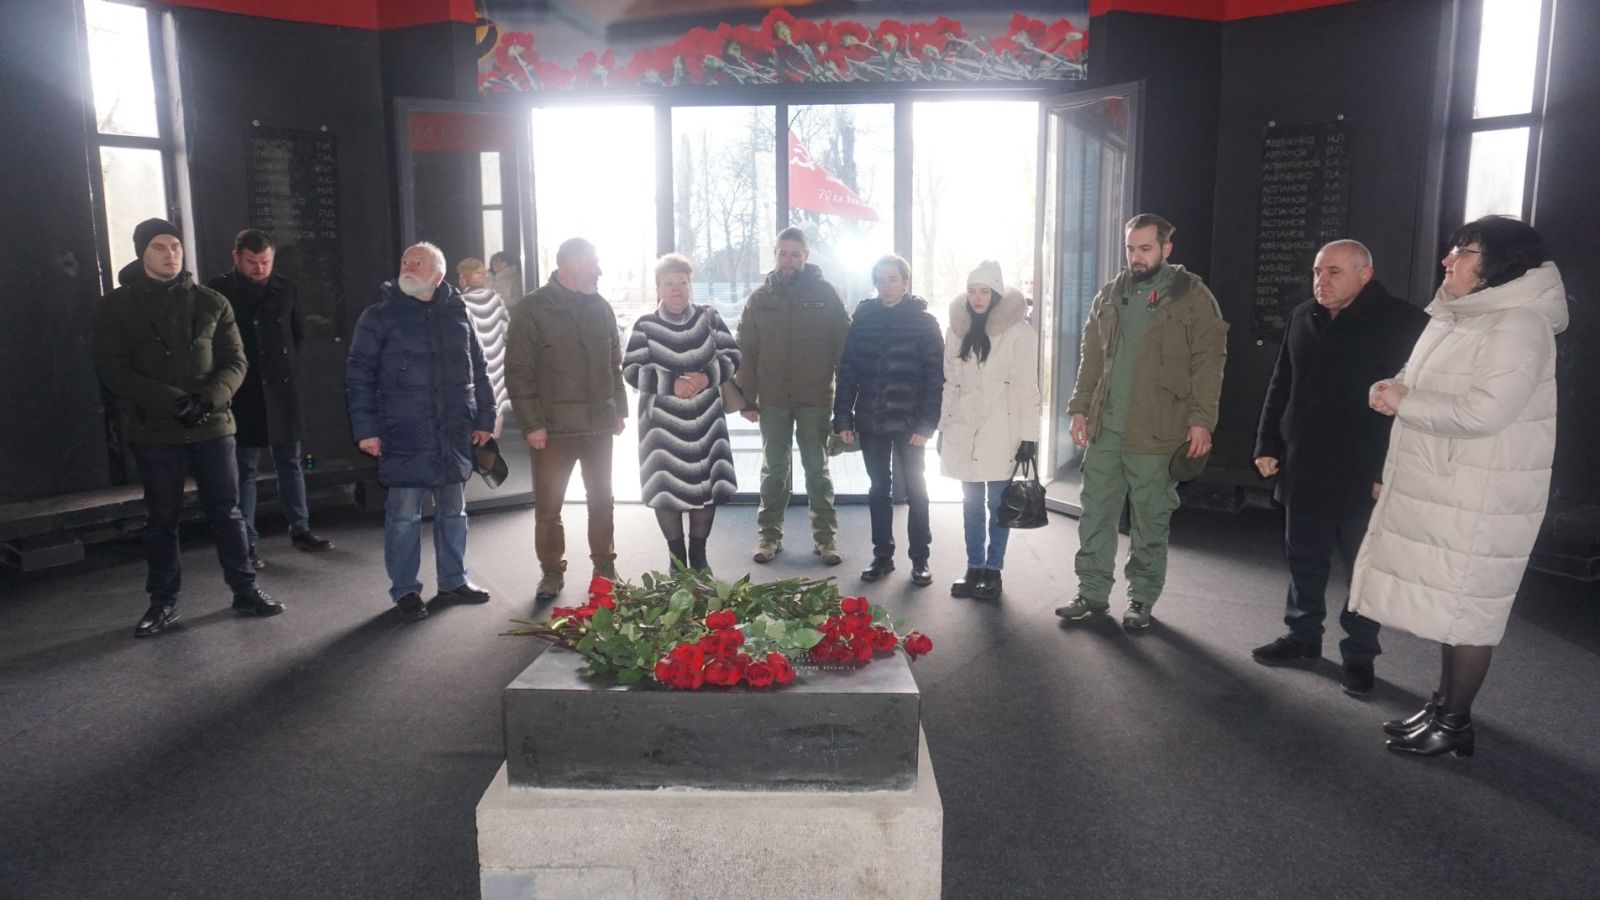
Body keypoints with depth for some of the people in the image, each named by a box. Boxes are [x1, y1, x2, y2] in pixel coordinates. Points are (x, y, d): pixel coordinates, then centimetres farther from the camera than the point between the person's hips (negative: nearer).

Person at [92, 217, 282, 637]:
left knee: (227, 512, 7)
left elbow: (235, 362, 2)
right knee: (161, 519, 9)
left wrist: (208, 399, -18)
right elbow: (113, 371, -7)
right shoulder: (116, 307, 0)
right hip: (154, 432, -1)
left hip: (212, 427, 1)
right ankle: (163, 602, 21)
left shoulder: (211, 302, 5)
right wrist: (174, 401, -20)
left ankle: (245, 589, 19)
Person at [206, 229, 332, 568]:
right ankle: (246, 541, 9)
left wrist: (287, 369, 10)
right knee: (244, 470, 3)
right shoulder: (218, 291, -3)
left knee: (290, 463, 10)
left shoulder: (286, 289, 5)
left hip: (281, 391, 3)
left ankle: (300, 530, 21)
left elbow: (300, 334, 17)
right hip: (242, 394, -3)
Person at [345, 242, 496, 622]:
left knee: (453, 511, 13)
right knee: (404, 515, 2)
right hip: (403, 437, -4)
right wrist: (365, 429, -9)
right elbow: (358, 376, -3)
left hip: (454, 435, 4)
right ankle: (405, 591, 15)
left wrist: (484, 418, 10)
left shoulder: (457, 314, 9)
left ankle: (453, 581, 26)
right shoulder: (379, 316, -1)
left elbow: (478, 370, 13)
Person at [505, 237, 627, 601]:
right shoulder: (533, 309, -8)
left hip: (599, 424, 4)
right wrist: (531, 424, -13)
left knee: (602, 500, 13)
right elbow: (518, 372, -9)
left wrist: (619, 410, 10)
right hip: (553, 428, -4)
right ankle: (551, 571, 20)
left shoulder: (600, 307, 7)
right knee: (548, 506, 5)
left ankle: (605, 567, 27)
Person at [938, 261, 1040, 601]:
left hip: (1001, 430, -4)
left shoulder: (1019, 331, -6)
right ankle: (974, 568, 20)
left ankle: (993, 570, 14)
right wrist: (944, 428, 11)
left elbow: (1027, 388, -7)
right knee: (971, 501, 11)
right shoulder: (957, 330, 8)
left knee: (998, 502, 3)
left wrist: (1029, 435, -10)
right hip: (965, 429, 4)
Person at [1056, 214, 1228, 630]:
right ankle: (1093, 592, 20)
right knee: (1095, 514, 9)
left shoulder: (1192, 295, -3)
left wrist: (1201, 420, -14)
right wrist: (1080, 407, 10)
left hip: (1156, 432, -5)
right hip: (1105, 428, 5)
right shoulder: (1109, 295, 12)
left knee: (1151, 521, 6)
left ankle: (1142, 599, 18)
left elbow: (1209, 361, -7)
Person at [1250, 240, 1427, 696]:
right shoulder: (1302, 318, 9)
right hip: (1303, 470, 6)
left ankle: (1359, 655, 20)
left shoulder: (1402, 322, -11)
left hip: (1364, 477, -5)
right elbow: (1280, 388, 15)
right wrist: (1268, 445, 11)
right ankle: (1303, 635, 32)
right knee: (1304, 559, 16)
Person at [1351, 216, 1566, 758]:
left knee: (1466, 610, 0)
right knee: (1445, 604, 16)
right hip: (1437, 491, 9)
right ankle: (1441, 705, 27)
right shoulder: (1456, 319, 14)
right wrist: (1389, 389, -4)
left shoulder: (1519, 326, -16)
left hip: (1480, 500, -9)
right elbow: (1429, 391, 19)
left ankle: (1455, 723, 12)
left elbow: (1485, 411, -26)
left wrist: (1404, 402, -16)